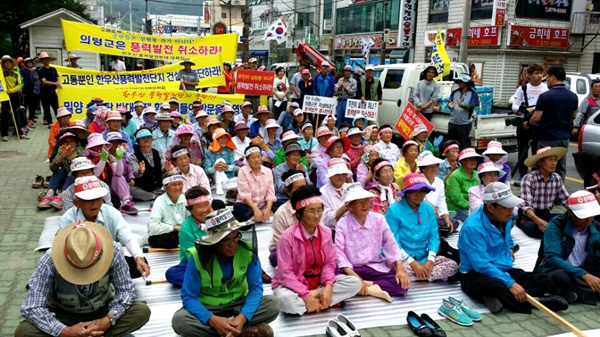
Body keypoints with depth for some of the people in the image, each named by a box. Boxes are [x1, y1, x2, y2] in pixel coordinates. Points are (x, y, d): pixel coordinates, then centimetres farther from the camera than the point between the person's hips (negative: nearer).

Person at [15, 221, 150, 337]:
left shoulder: (114, 253, -25)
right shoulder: (49, 262, -28)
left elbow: (125, 289, -16)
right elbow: (31, 308, -26)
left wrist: (108, 320, -31)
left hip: (103, 312, 1)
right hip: (64, 316, 0)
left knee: (142, 311, -25)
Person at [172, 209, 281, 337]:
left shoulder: (248, 251, -20)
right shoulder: (198, 256, -23)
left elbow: (255, 287, -14)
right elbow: (188, 297, -20)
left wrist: (243, 317, -32)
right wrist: (213, 320, -35)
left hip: (237, 304, 1)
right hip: (207, 308, 0)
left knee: (273, 304, -22)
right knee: (179, 320, -32)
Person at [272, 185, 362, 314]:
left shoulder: (326, 232, -4)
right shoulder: (288, 236, -19)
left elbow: (329, 263, 0)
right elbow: (285, 273, -19)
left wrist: (328, 287, -19)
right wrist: (306, 296, -25)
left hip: (319, 283, 5)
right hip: (293, 285, -4)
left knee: (355, 283, -13)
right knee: (286, 299, -39)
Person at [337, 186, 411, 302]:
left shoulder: (379, 219, 0)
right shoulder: (342, 224, -8)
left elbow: (391, 244, -1)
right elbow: (339, 253, -16)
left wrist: (400, 269, -16)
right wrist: (356, 278, -27)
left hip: (376, 268, 2)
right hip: (351, 270, -2)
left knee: (402, 283, -22)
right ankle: (374, 287, -20)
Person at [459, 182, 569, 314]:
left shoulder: (505, 218, 5)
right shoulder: (473, 227, -23)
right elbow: (482, 265, -28)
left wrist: (510, 248, 16)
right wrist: (510, 283, -32)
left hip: (503, 271, 9)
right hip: (476, 275, -9)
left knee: (545, 281, -9)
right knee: (496, 286, -42)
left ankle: (503, 298, -27)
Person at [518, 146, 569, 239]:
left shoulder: (557, 178, 4)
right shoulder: (529, 179, -14)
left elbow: (566, 200, 5)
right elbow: (526, 206, -22)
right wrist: (537, 220, -41)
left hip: (546, 215, 5)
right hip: (528, 216, -5)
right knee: (533, 227, -39)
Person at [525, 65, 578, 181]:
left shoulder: (545, 96, -15)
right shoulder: (573, 96, 4)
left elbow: (536, 118, -16)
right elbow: (573, 116, 15)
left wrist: (527, 124, 3)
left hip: (548, 138, -6)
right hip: (564, 137, 6)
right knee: (560, 169, 12)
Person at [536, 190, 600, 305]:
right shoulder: (555, 226, -16)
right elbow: (552, 258, -27)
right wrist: (584, 275, -37)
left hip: (583, 271, 5)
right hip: (554, 271, -5)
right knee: (561, 274, -39)